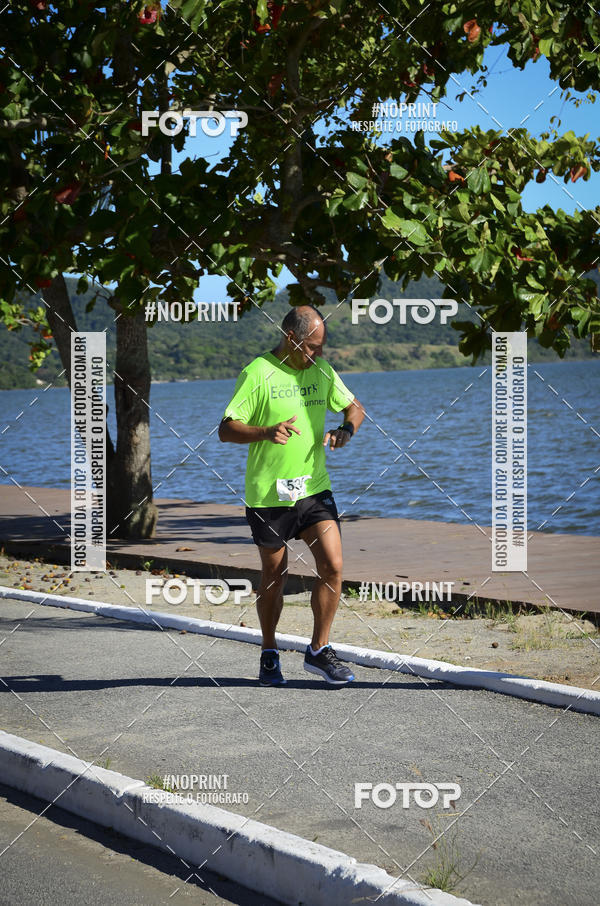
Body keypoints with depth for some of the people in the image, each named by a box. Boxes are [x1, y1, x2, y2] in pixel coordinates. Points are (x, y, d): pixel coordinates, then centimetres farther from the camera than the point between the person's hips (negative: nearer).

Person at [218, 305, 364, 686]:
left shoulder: (322, 371, 6)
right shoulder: (257, 373, -11)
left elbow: (354, 406, 19)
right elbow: (226, 430, -12)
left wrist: (346, 430, -4)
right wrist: (267, 432, -30)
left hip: (315, 487, 4)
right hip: (269, 494, -4)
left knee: (333, 566, -7)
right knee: (274, 578, 7)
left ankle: (319, 651, 9)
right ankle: (269, 656, 27)